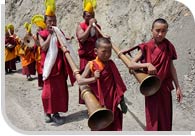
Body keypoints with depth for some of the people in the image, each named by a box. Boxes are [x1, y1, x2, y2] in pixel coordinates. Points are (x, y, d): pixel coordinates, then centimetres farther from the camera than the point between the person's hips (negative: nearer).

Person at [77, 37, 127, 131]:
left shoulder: (111, 64, 1)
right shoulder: (91, 65, -9)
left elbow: (118, 84, 6)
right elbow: (80, 81, -11)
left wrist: (122, 101, 7)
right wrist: (93, 78, -26)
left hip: (112, 104, 3)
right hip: (98, 104, -3)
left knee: (114, 127, 11)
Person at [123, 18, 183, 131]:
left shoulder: (169, 47, -2)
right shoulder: (146, 47, -10)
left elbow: (171, 67, 5)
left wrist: (178, 87, 7)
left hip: (165, 87, 3)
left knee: (166, 118, 12)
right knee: (153, 118, 6)